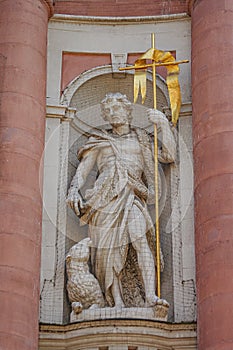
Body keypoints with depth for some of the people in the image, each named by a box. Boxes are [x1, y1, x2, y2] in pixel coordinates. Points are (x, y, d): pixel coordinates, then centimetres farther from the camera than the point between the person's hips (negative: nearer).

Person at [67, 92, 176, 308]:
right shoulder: (99, 142, 23)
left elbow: (168, 156, 13)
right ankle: (117, 301, -11)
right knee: (109, 250, -10)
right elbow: (82, 170, 16)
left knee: (141, 239, -24)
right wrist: (74, 190, -4)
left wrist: (163, 125, 7)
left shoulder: (140, 140, 24)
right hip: (105, 200, 1)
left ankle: (150, 295, -35)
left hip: (132, 198, -1)